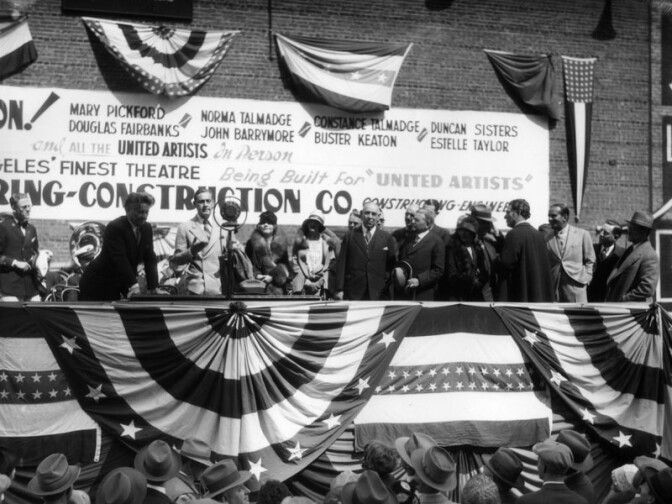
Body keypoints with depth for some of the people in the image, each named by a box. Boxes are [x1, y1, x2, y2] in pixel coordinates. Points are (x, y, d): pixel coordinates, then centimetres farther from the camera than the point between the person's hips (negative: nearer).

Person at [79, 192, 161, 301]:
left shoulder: (147, 228, 3)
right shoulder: (115, 228, -19)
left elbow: (150, 259, 0)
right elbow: (120, 259, -27)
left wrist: (153, 288, -10)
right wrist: (133, 285, -34)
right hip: (98, 283, -6)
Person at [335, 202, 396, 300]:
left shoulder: (387, 238, 8)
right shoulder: (350, 236, 8)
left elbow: (391, 266, 9)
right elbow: (341, 264, 5)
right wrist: (339, 290, -2)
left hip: (378, 293, 0)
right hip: (353, 293, 0)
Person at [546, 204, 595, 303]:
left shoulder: (582, 234, 5)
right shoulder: (547, 238, 9)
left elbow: (590, 260, 9)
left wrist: (585, 278, -2)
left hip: (576, 285, -2)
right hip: (553, 286, 2)